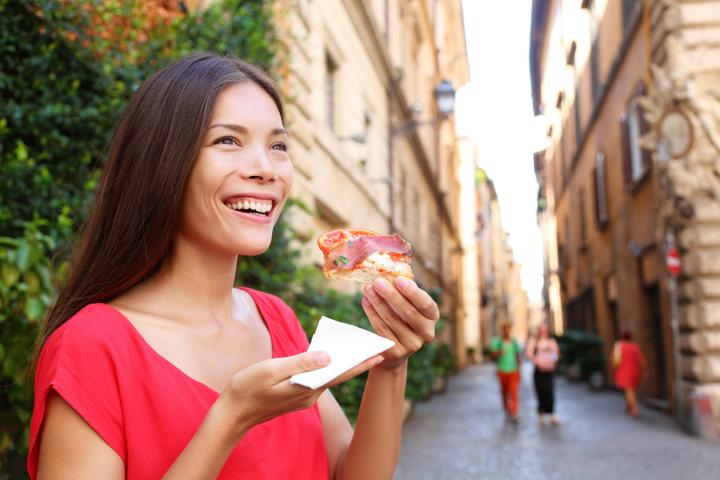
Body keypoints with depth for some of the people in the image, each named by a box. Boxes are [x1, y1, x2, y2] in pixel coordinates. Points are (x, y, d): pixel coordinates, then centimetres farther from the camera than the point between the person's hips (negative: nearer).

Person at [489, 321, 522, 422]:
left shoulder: (514, 342, 4)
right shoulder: (497, 341, -2)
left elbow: (518, 356, 11)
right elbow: (493, 356, -4)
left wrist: (519, 371, 12)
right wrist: (499, 353, -26)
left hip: (513, 371, 0)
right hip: (502, 371, 0)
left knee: (513, 392, -12)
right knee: (504, 392, 11)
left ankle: (514, 414, -16)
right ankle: (506, 409, 32)